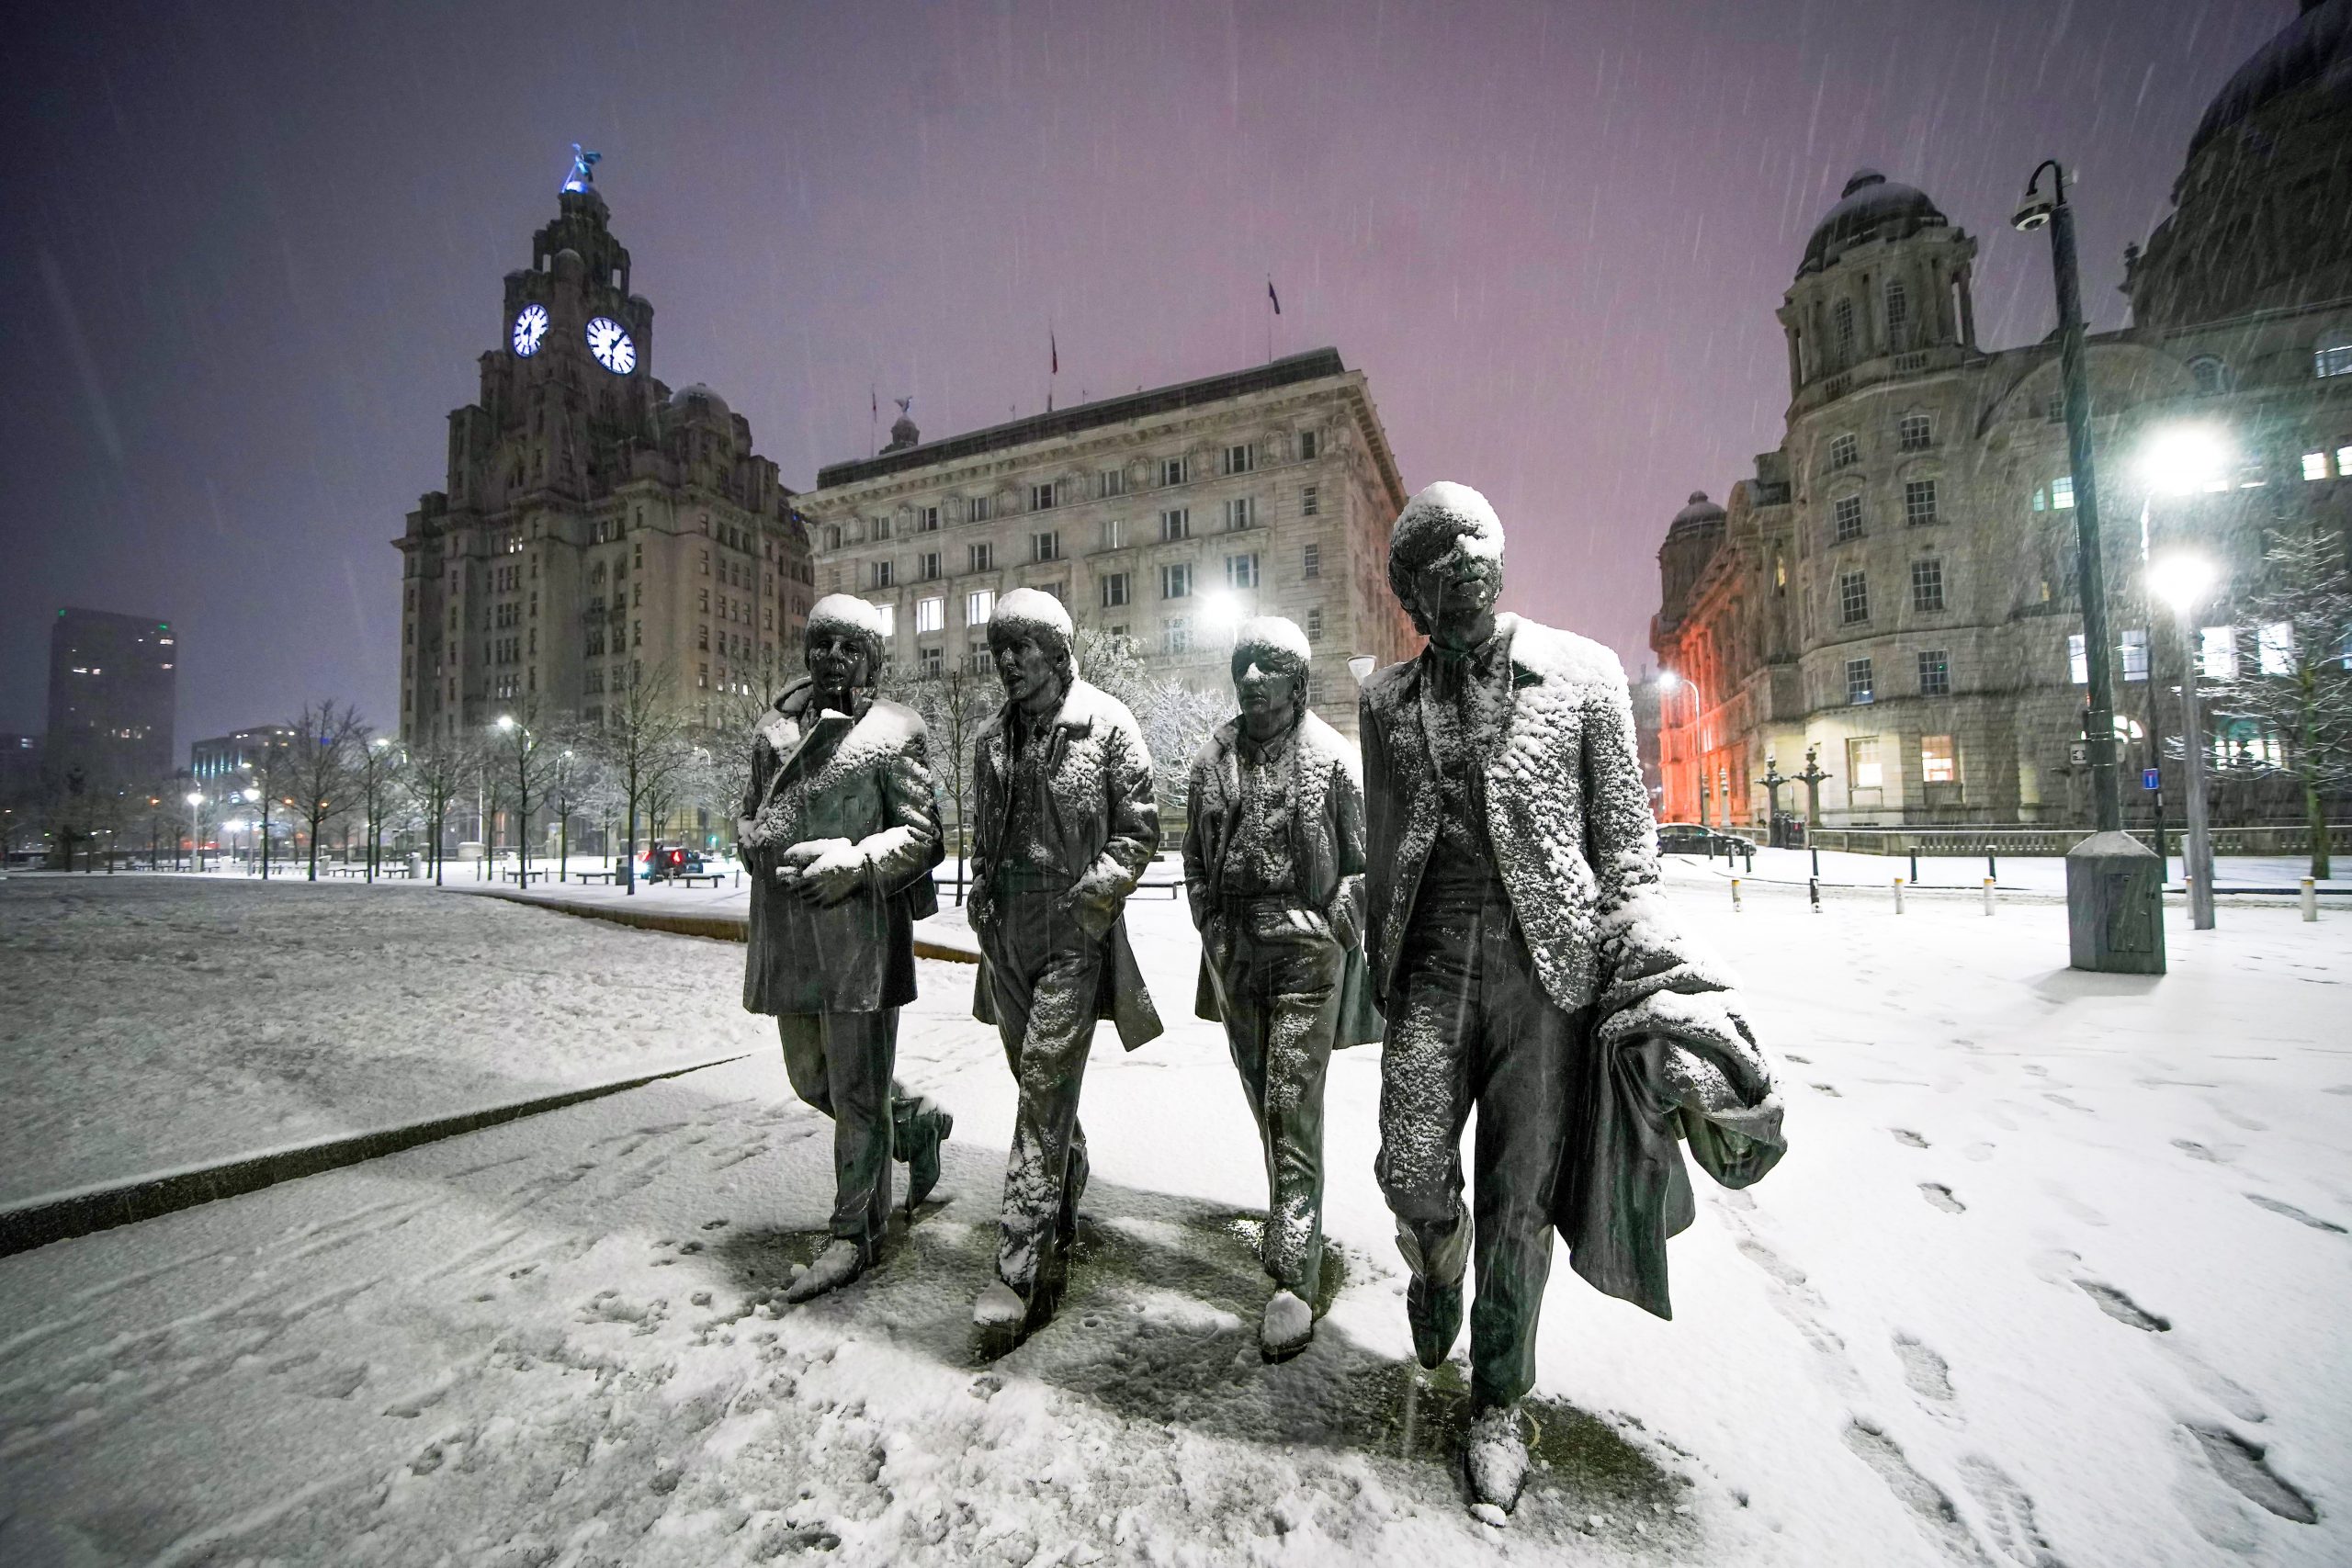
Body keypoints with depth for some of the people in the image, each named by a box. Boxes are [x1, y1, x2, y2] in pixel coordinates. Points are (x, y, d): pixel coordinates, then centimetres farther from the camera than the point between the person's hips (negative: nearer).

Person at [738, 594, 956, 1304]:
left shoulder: (893, 731, -5)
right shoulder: (773, 726, 13)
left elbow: (924, 834, -7)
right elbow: (749, 814, 20)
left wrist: (854, 860, -22)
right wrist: (760, 842, -3)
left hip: (860, 932, -6)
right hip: (787, 935, 7)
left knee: (856, 1092, 4)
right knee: (812, 1081, 19)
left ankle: (855, 1235, 22)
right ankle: (916, 1122, 43)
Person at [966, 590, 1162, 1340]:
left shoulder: (1107, 724, -5)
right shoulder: (992, 737, 13)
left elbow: (1139, 830, -6)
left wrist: (1090, 898, -14)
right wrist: (981, 900, 10)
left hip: (1074, 932, -6)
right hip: (1007, 935, 6)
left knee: (1046, 1089, -8)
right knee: (1037, 1083, 16)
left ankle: (1020, 1270, 1)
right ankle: (1060, 1228, 36)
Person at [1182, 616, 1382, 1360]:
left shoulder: (1330, 755, -5)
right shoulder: (1214, 755, 7)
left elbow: (1362, 861, -2)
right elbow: (1196, 854, 14)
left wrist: (1330, 932, -8)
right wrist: (1212, 924, 7)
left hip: (1306, 947, -5)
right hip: (1234, 948, 5)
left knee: (1292, 1105, -6)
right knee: (1265, 1100, 18)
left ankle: (1293, 1281, 2)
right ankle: (1291, 1221, 39)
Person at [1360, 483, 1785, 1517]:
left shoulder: (1584, 674, 4)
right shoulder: (1386, 696, 11)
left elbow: (1625, 833, 5)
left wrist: (1643, 967, -3)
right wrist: (1380, 965, 16)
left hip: (1548, 965, -1)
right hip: (1431, 963, 2)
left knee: (1520, 1200, 7)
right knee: (1411, 1171, -4)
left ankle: (1498, 1405, 30)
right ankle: (1435, 1275, 34)